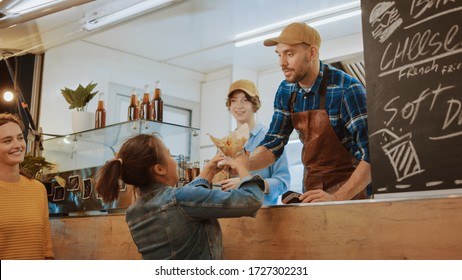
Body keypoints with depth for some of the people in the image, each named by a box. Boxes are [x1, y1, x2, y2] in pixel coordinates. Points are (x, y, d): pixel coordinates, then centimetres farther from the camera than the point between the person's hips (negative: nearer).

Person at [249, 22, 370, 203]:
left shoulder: (347, 90, -19)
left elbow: (372, 155, -21)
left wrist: (337, 198, -30)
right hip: (312, 191, 5)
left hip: (351, 190, -4)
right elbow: (273, 143, 5)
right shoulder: (285, 91, 0)